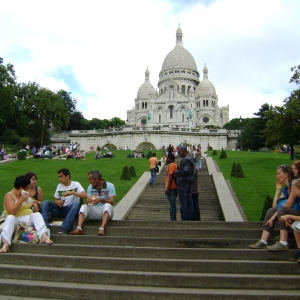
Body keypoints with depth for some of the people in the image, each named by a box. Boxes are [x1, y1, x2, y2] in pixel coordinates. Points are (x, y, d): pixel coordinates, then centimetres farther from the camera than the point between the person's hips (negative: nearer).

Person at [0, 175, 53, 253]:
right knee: (10, 218, -36)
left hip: (28, 219, 5)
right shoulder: (9, 196, -4)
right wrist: (21, 200, -21)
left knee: (37, 214, -24)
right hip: (16, 221, -5)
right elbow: (11, 212, -17)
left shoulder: (24, 194, 18)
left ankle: (44, 236, -50)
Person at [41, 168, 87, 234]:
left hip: (71, 210, -4)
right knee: (45, 203, -15)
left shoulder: (76, 184, -1)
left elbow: (85, 196, -15)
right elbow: (56, 200, 15)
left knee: (76, 204, -36)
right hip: (61, 210, 4)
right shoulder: (59, 186, 12)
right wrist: (57, 202, -9)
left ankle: (64, 229, -44)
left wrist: (72, 192, -25)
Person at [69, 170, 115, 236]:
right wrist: (88, 201, -26)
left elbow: (112, 202, -14)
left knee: (107, 205, -34)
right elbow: (88, 200, -1)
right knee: (84, 207, -22)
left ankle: (102, 229, -50)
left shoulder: (110, 186, -4)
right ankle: (79, 229, -39)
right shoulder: (90, 187, 8)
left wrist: (101, 200, -32)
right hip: (94, 212, 4)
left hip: (106, 212, -3)